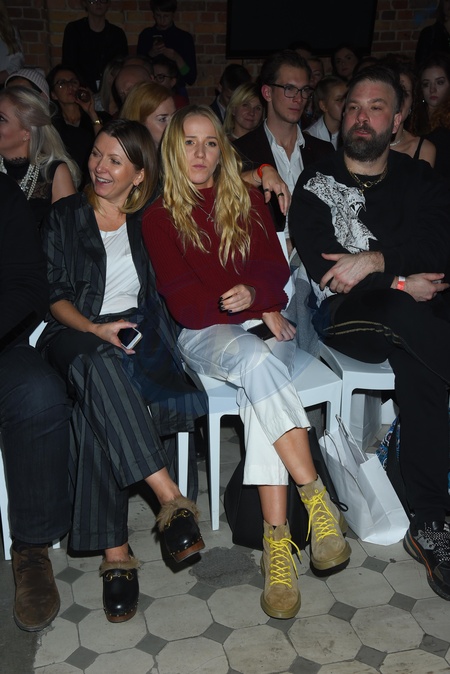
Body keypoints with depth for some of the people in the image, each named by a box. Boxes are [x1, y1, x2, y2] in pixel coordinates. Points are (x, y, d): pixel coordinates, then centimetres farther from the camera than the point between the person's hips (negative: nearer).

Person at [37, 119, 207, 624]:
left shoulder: (149, 220, 13)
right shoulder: (64, 216, 10)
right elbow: (53, 293, 3)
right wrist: (95, 328, -12)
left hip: (137, 331, 1)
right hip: (76, 332, 0)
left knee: (96, 406, -33)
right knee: (100, 370, -38)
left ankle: (114, 551, -33)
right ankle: (171, 500, -40)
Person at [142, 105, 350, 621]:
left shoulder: (247, 201, 14)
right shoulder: (158, 217, 6)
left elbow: (276, 266, 9)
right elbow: (182, 299, -2)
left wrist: (253, 292, -16)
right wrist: (260, 310, -10)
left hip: (264, 321, 2)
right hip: (204, 333, -2)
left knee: (259, 391, -33)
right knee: (258, 362, -37)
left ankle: (276, 538, -38)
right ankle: (317, 498, -37)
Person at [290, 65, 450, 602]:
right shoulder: (315, 184, 10)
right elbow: (322, 267, -5)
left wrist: (376, 260, -19)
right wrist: (402, 281, -11)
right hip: (345, 315, -2)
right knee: (402, 316, -36)